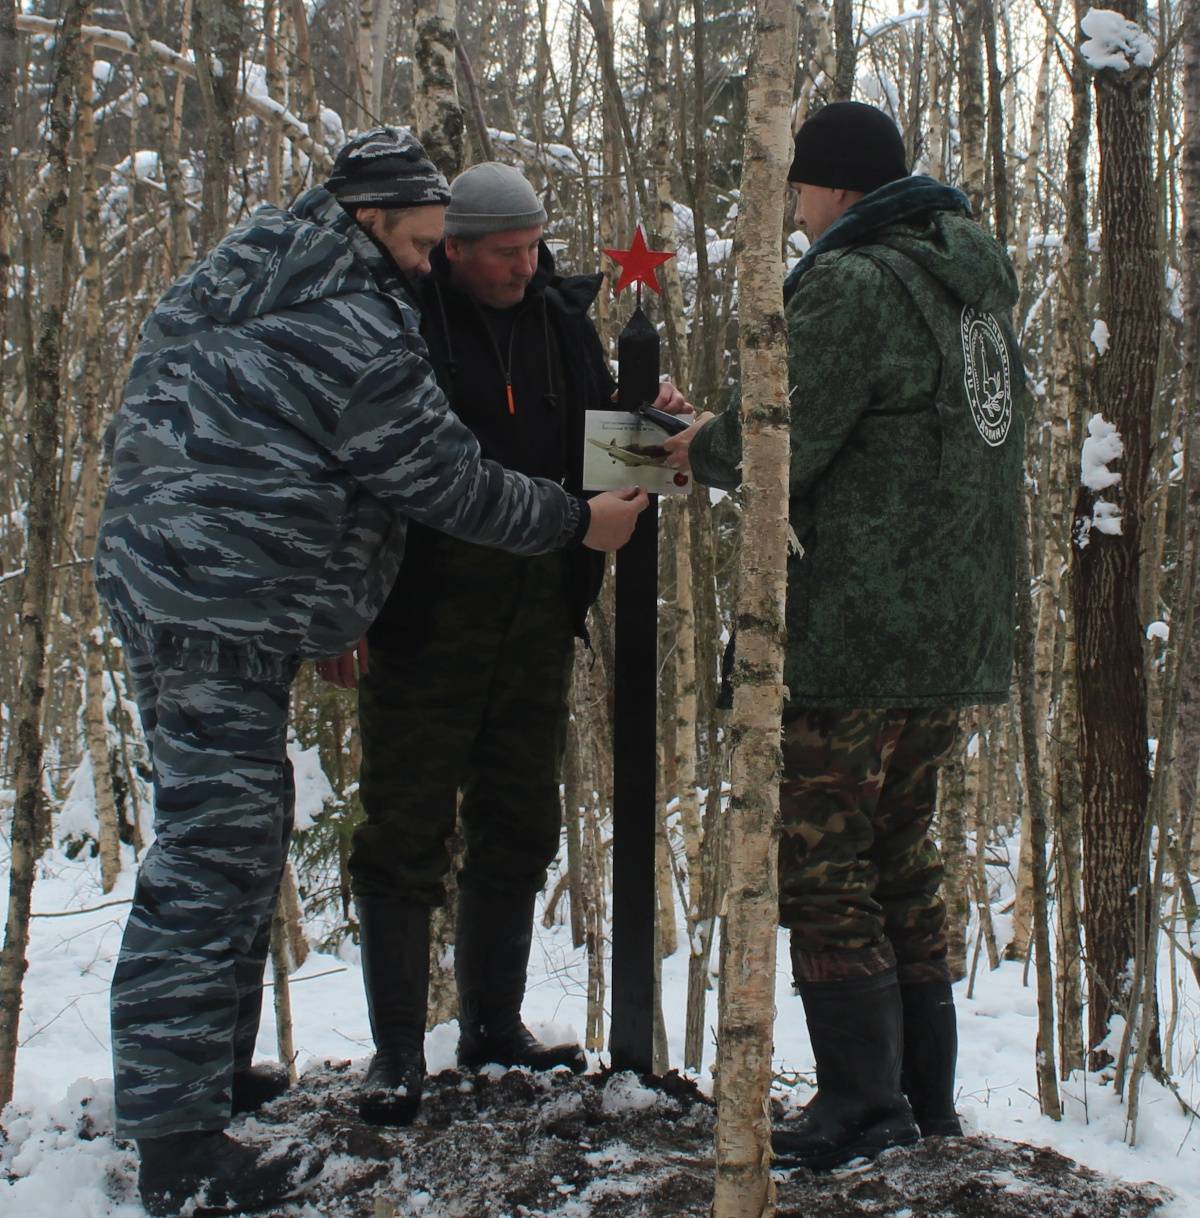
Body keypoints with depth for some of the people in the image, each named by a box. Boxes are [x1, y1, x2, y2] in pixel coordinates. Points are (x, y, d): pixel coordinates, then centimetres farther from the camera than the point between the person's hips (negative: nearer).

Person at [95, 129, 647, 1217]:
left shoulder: (229, 289, 17)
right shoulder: (355, 330, -15)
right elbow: (446, 478, -12)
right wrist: (578, 522, 2)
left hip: (160, 576, 11)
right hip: (226, 609, -11)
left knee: (236, 835, 18)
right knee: (214, 852, -10)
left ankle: (209, 1068, 29)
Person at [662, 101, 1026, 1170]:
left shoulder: (854, 283, -13)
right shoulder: (975, 284, 17)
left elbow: (776, 449, -18)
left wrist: (702, 447, 4)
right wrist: (720, 426, 16)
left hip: (855, 634, -9)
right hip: (957, 633, 9)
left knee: (822, 860, -1)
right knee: (901, 851, 16)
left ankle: (862, 1107, 2)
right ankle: (927, 1101, 22)